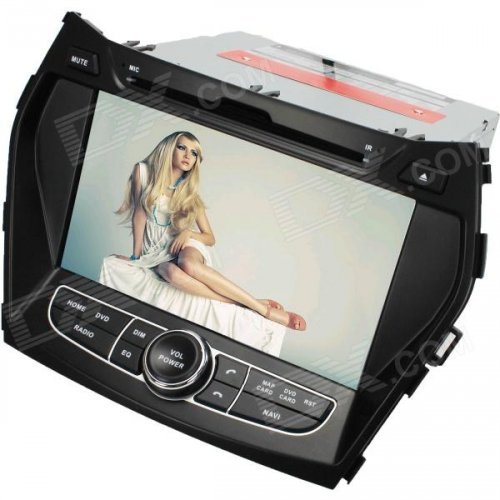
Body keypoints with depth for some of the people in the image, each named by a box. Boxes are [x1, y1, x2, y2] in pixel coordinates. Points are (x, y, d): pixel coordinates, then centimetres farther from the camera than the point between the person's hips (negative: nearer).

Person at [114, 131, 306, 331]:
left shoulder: (190, 194, 4)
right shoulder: (143, 171, -2)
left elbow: (210, 238, 7)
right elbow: (139, 214, -5)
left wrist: (189, 232, -13)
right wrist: (136, 255, -9)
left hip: (184, 245, 1)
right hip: (157, 253, 0)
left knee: (189, 265, -39)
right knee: (173, 273, -39)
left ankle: (261, 307, -37)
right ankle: (241, 303, -40)